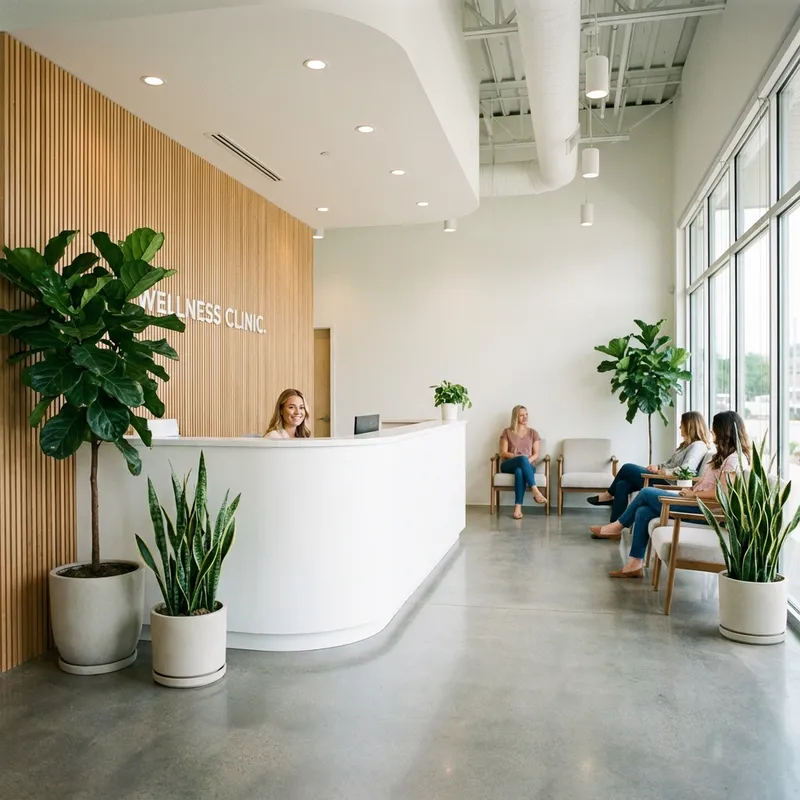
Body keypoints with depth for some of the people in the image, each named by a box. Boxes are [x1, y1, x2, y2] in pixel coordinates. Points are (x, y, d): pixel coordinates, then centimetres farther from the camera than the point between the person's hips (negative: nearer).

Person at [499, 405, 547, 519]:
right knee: (522, 459, -39)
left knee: (519, 471, -40)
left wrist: (528, 461, -14)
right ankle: (536, 492, -47)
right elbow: (503, 453, 1)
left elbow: (536, 454, 8)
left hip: (526, 465, 1)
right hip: (508, 465, -1)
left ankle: (518, 507, -48)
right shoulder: (507, 432, 10)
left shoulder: (533, 433, 15)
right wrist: (519, 457, -15)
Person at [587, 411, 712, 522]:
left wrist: (659, 471, -16)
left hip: (668, 483, -10)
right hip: (662, 477, 10)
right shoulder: (687, 444, 21)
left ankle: (609, 495, 19)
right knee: (622, 485, -7)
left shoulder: (698, 446, -12)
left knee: (627, 468, -6)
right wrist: (657, 466, 3)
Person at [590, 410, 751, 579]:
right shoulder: (725, 455, 19)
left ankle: (618, 526, 13)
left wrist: (693, 494, -14)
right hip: (697, 502, 10)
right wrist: (692, 489, 3)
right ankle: (634, 565, -7)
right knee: (643, 511, -6)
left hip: (702, 508, -10)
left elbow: (723, 492, -24)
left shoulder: (734, 458, -14)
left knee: (646, 493, -9)